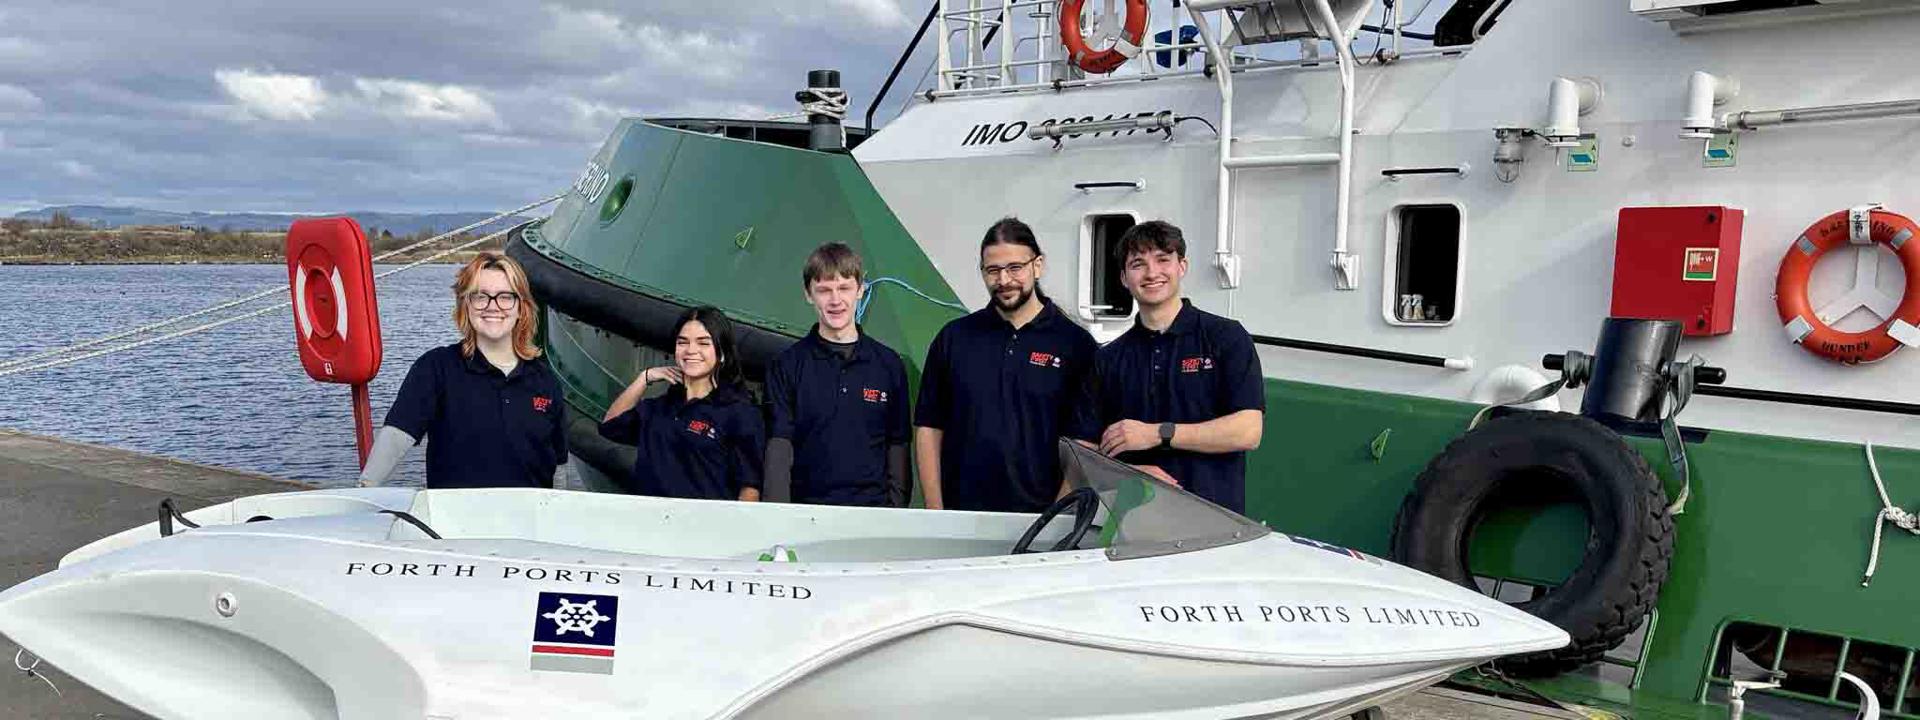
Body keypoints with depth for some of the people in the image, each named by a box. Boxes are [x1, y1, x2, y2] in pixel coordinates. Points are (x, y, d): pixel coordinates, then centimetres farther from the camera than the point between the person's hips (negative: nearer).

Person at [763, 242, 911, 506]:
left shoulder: (889, 364, 8)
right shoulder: (787, 365, 3)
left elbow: (897, 445, 8)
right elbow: (779, 444, -2)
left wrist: (897, 512, 0)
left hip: (873, 506, 1)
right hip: (806, 510, -1)